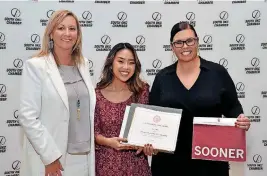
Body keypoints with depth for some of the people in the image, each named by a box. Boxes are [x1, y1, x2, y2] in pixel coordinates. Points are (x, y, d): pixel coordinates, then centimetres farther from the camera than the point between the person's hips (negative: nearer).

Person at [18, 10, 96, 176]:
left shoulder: (83, 64, 7)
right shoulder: (35, 66, -9)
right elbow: (27, 117, -13)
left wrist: (90, 146, 9)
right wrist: (50, 157, -15)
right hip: (51, 159, -5)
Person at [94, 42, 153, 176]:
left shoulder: (142, 90, -2)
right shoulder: (97, 94, -7)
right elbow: (93, 131, -3)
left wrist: (147, 143, -14)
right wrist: (108, 141, -20)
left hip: (136, 163, 1)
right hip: (106, 163, -1)